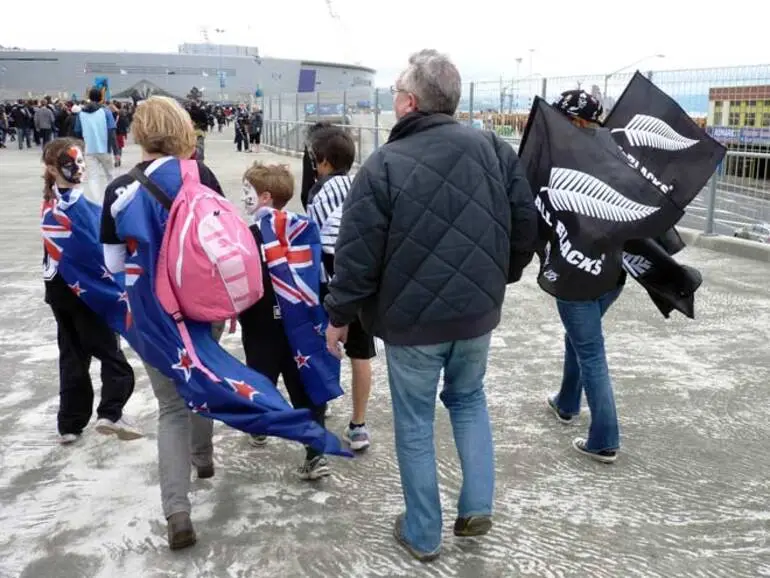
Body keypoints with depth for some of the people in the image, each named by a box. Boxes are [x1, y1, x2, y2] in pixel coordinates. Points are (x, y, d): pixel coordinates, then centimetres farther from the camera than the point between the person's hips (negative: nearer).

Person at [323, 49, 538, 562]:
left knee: (415, 425, 11)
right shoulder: (495, 149, -1)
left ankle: (423, 535, 25)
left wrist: (339, 315, 0)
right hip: (477, 311, 4)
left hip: (412, 320, -4)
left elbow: (357, 255, -14)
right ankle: (477, 506, 23)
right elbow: (526, 227, 4)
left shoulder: (384, 165, -14)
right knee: (469, 400, 26)